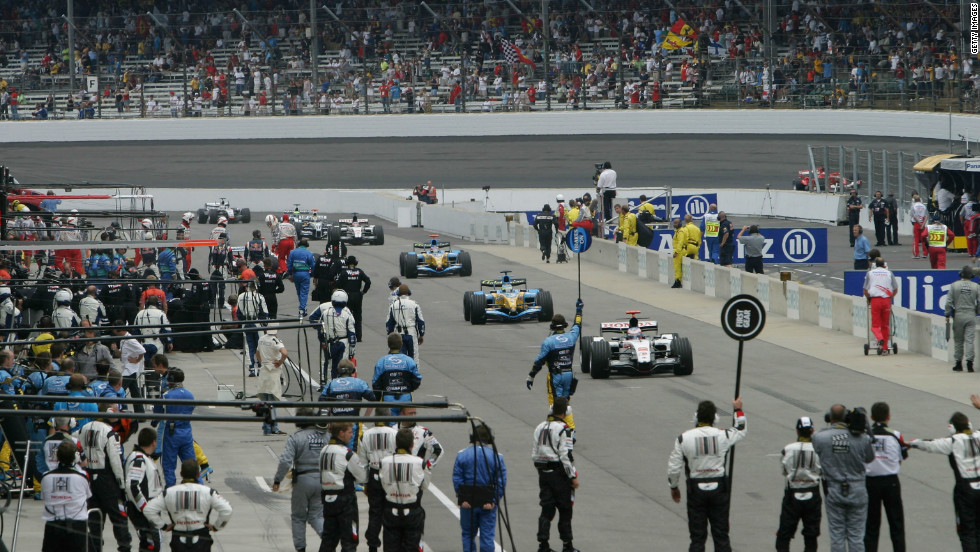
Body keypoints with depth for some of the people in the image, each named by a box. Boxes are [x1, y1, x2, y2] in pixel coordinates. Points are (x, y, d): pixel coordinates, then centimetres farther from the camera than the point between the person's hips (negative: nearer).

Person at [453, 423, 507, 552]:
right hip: (488, 504, 0)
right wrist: (494, 501, -6)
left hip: (468, 503, 0)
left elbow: (457, 479, -5)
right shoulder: (496, 456, -3)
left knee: (468, 535, 13)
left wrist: (462, 499, -5)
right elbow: (501, 482, -7)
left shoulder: (462, 455, -1)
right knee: (487, 535, 5)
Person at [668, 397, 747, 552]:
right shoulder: (723, 436, -6)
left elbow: (674, 468, -3)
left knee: (697, 535, 6)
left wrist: (673, 487, 14)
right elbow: (741, 431, 17)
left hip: (696, 489, -1)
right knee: (721, 535, 8)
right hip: (719, 488, 1)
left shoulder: (684, 438, -7)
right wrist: (738, 410, 32)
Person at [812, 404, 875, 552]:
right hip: (857, 491, 0)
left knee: (836, 535, 8)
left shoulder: (820, 437, -11)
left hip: (833, 491, 0)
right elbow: (869, 458, 5)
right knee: (856, 535, 7)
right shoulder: (862, 438, -9)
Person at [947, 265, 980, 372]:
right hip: (971, 315, 1)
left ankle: (958, 363, 9)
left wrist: (947, 315, 5)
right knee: (969, 340, 0)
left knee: (958, 340, 7)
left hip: (958, 315, -1)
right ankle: (969, 362, -9)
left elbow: (949, 302, -3)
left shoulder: (954, 285, -2)